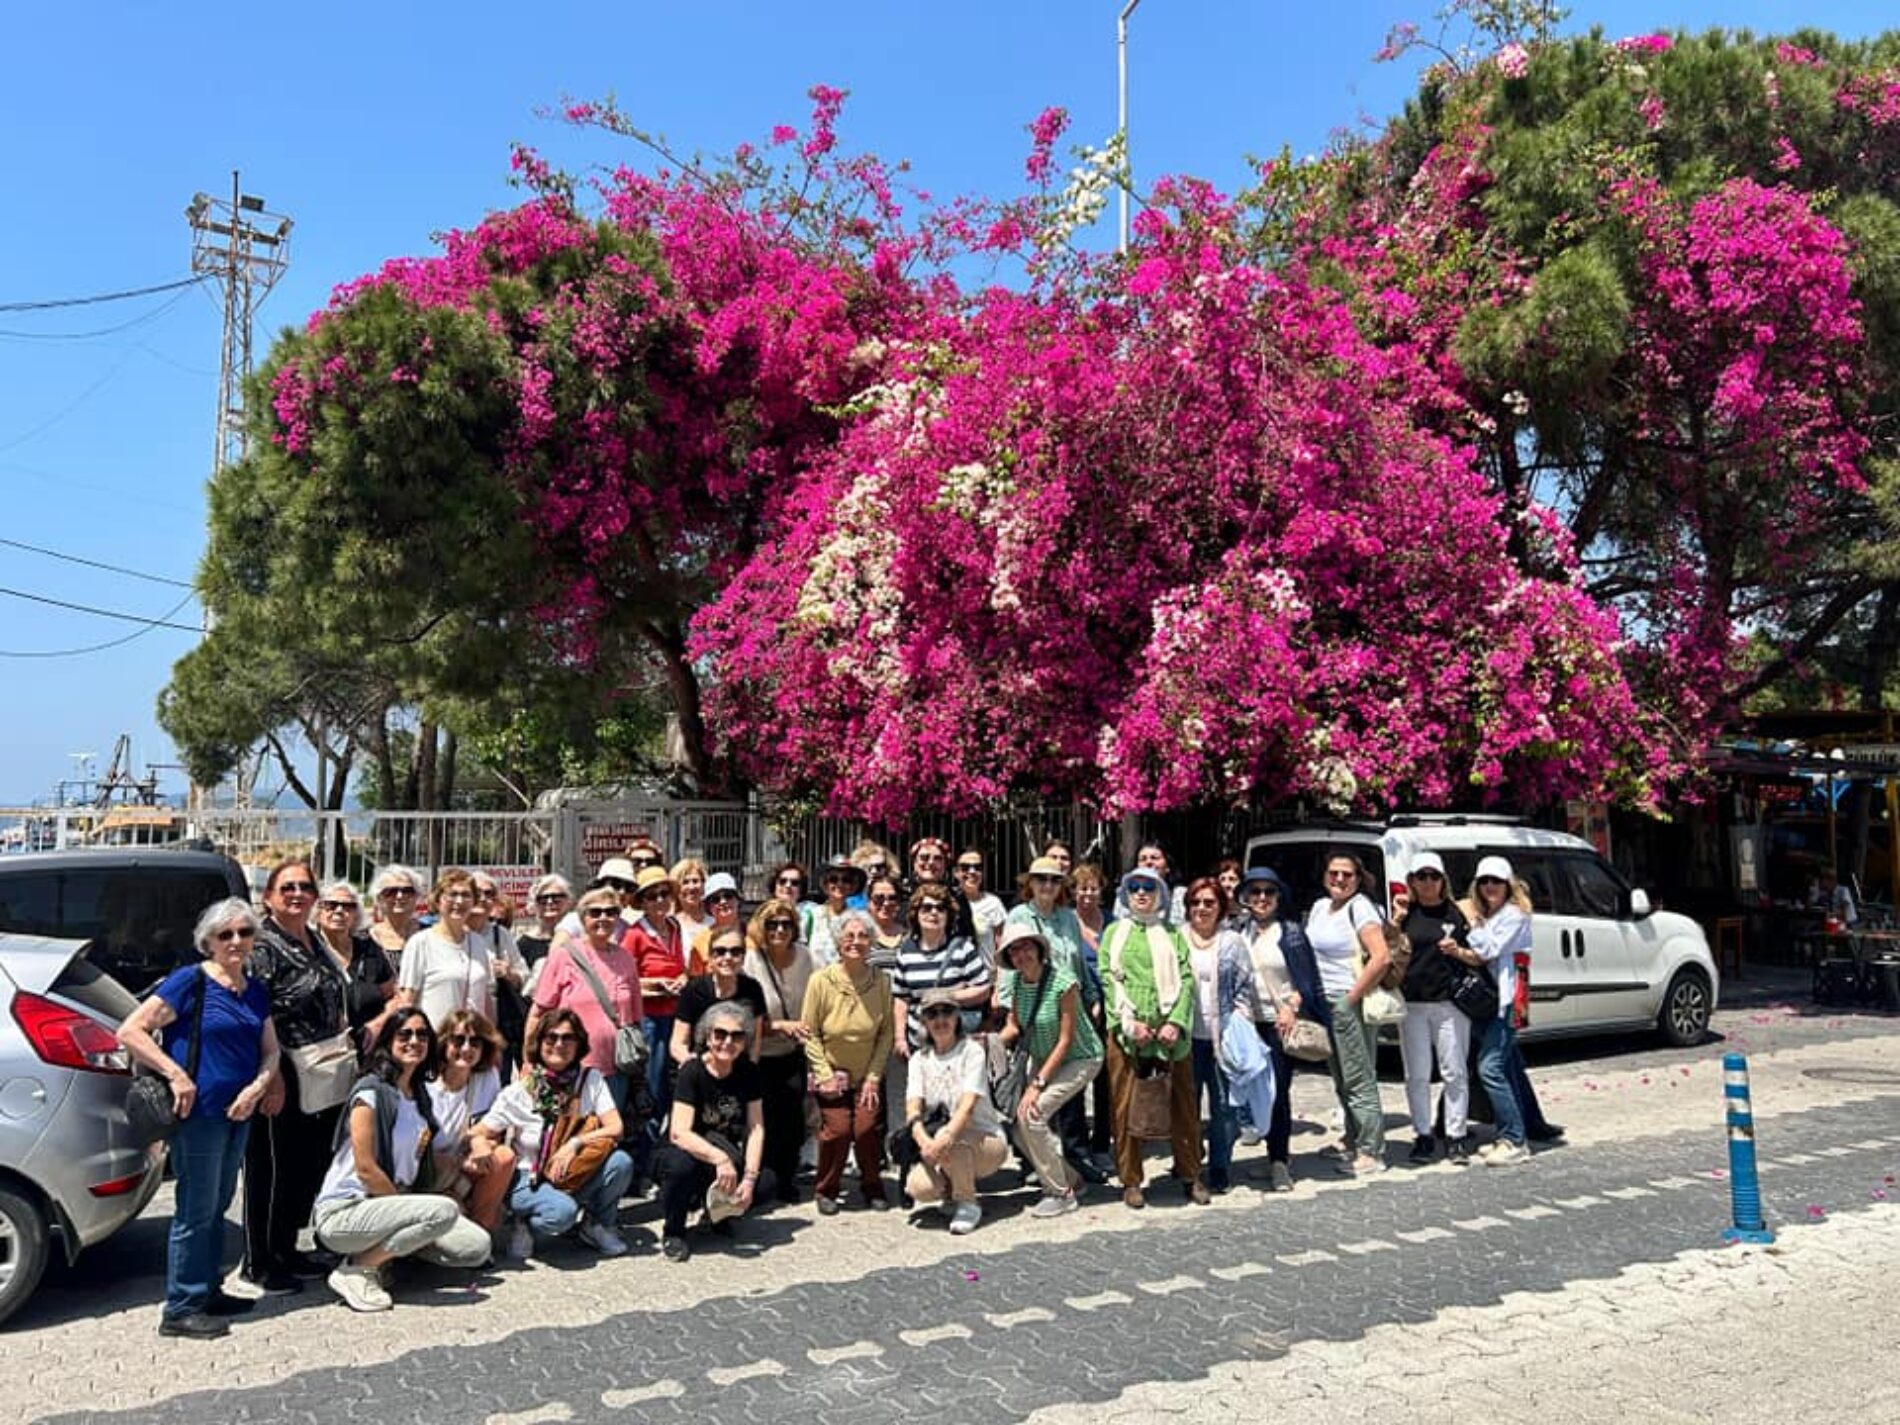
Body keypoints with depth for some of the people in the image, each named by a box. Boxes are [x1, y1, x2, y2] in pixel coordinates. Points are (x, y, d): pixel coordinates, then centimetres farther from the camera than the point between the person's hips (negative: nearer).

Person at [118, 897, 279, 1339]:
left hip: (239, 1112, 7)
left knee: (217, 1206, 17)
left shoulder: (256, 991, 9)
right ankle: (181, 1309, 9)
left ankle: (209, 1291, 29)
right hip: (199, 1110, -7)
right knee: (195, 1211, -1)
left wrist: (257, 1086, -7)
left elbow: (270, 1052, 13)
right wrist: (176, 1075, -19)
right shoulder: (190, 981, -11)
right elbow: (129, 1032, -14)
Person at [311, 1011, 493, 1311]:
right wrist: (407, 1206, -10)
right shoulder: (370, 1091, -13)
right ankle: (354, 1270, -15)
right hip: (341, 1213, -8)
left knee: (477, 1248, -6)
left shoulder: (420, 1094, 12)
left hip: (386, 1204, 8)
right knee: (445, 1210, -30)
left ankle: (388, 1247, 9)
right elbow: (366, 1169, -17)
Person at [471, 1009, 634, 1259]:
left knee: (621, 1162, -26)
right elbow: (478, 1135, -3)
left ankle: (599, 1225, 2)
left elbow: (615, 1128, -10)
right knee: (562, 1211, -37)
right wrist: (481, 1148, -27)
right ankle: (527, 1226, 0)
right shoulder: (517, 1093, -8)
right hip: (529, 1180, -3)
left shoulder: (591, 1080, -4)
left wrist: (575, 1143, -23)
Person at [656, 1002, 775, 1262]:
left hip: (727, 1157, 4)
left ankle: (717, 1210, 10)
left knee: (767, 1184, -22)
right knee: (681, 1163, -38)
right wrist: (719, 1159, -42)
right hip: (689, 1153, -4)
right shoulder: (692, 1072, -19)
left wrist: (749, 1178, -23)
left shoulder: (748, 1072, -6)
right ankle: (672, 1232, -9)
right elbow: (678, 1133, -29)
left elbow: (756, 1128, -9)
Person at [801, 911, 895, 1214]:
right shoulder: (821, 981, -14)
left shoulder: (881, 981, -9)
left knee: (868, 1128, -10)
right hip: (832, 1073, -1)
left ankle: (873, 1187, 14)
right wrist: (825, 1075, -11)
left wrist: (874, 1077, -7)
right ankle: (826, 1191, 11)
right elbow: (810, 1033, -8)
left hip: (868, 1075, 1)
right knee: (836, 1130, -12)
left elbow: (886, 1032, -4)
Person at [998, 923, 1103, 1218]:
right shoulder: (1018, 982, -7)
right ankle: (1070, 1178, 23)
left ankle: (1061, 1194, -4)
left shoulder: (1063, 982, -26)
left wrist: (1038, 1084, -24)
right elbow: (1014, 1027, 2)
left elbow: (1066, 1040, -23)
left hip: (1080, 1059, -7)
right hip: (1042, 1058, 7)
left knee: (1031, 1115, -21)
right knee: (1019, 1126, -1)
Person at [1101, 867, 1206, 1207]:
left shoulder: (1172, 934, 13)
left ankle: (1190, 1175, 18)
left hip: (1170, 1030, 1)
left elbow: (1185, 979, 3)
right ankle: (1131, 1181, 11)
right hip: (1127, 1030, -1)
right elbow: (1109, 979, 1)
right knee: (1126, 1105, 1)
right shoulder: (1114, 932, 11)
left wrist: (1177, 1022, -11)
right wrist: (1129, 1022, -11)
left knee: (1182, 1103, 4)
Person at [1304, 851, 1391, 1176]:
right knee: (1342, 1082, 16)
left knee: (1359, 1080, -4)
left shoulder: (1359, 907, -11)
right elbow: (1310, 955, 21)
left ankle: (1371, 1153, 3)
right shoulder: (1319, 907, 13)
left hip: (1351, 1004, -8)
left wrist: (1352, 998, -17)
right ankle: (1354, 1143, 28)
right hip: (1325, 1004, 8)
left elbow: (1381, 956, -21)